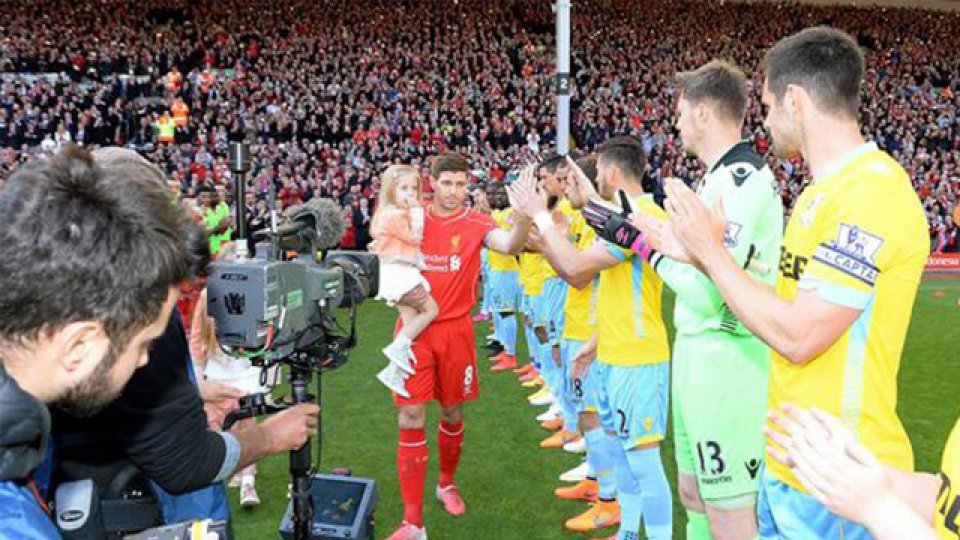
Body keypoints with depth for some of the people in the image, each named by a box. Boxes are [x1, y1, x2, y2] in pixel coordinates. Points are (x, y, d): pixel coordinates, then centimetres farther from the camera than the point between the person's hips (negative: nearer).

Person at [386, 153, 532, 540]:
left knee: (452, 413, 14)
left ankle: (447, 484, 42)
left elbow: (509, 245, -25)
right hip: (415, 328, 0)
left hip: (455, 331, 0)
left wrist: (524, 216, -45)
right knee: (411, 419, -3)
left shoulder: (476, 223, -5)